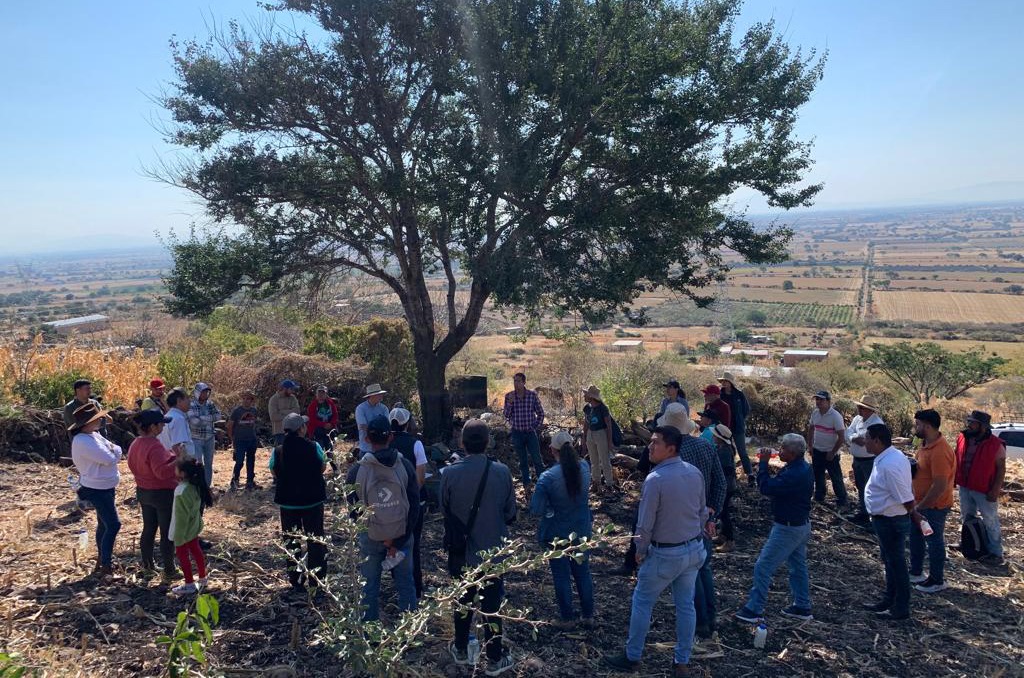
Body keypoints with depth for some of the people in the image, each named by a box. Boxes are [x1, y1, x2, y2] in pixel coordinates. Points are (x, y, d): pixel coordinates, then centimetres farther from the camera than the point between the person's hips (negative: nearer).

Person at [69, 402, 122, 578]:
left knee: (104, 524, 20)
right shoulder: (83, 441, -25)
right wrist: (115, 450, -6)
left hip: (105, 486, 10)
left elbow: (115, 450, 9)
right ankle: (105, 567, -5)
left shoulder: (93, 435, 6)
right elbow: (110, 459, -27)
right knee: (113, 525, -10)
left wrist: (112, 451, -13)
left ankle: (102, 559, 34)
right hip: (97, 489, -10)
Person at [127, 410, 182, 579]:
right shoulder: (155, 446, -27)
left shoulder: (135, 444, 3)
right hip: (163, 493, -9)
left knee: (148, 528, 22)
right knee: (167, 533, 3)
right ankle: (169, 570, 11)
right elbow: (162, 472, -35)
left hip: (143, 492, 9)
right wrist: (177, 459, -29)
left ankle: (147, 563, 34)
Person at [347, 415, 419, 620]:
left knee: (369, 586, 15)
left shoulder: (357, 470, -14)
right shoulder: (405, 466, -12)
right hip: (402, 535, 1)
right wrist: (398, 542, -7)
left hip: (370, 538, -1)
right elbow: (414, 506, -10)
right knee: (405, 583, 16)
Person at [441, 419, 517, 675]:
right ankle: (495, 659, 25)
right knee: (491, 604, 13)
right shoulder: (501, 472, -17)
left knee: (463, 600, 21)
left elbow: (445, 511, -4)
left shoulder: (449, 473, -17)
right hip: (493, 551, -1)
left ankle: (461, 650, 38)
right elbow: (510, 513, -6)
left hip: (461, 551, 1)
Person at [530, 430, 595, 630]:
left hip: (557, 535, -4)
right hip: (582, 531, 4)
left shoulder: (548, 477, -25)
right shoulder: (584, 468, -11)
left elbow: (537, 509, -23)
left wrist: (550, 507, -5)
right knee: (583, 573, 19)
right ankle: (588, 617, 30)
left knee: (562, 576, 13)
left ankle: (567, 619, 26)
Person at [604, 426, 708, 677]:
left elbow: (645, 524, -19)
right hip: (694, 549, 6)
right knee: (686, 605, 17)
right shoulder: (695, 473, -4)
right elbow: (703, 512, 6)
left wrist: (640, 551, -3)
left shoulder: (655, 480, -25)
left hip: (666, 554, -6)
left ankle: (632, 658, 25)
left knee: (642, 603, 12)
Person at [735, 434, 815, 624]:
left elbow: (766, 488, -31)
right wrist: (766, 467, -5)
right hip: (802, 524, 10)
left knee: (763, 567, -3)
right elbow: (777, 486, 9)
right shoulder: (805, 468, 4)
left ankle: (753, 610, 2)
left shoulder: (794, 474, -29)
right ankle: (802, 607, 32)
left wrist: (763, 463, -22)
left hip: (788, 528, -10)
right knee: (798, 566, 21)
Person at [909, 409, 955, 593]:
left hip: (934, 506, -9)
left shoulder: (940, 452, -29)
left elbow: (940, 486, -29)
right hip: (921, 503, 9)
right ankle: (915, 573, 36)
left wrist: (920, 506, -21)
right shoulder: (926, 444, 3)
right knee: (916, 537, 20)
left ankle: (937, 581, 24)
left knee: (934, 542, 7)